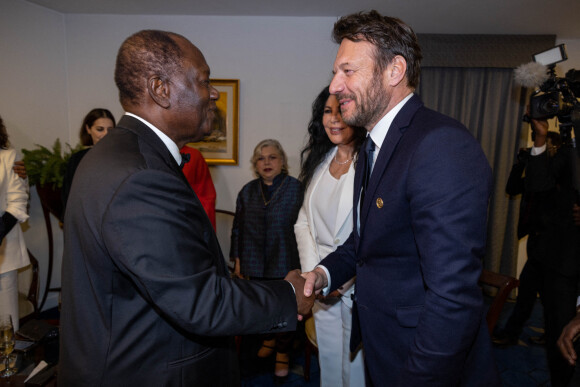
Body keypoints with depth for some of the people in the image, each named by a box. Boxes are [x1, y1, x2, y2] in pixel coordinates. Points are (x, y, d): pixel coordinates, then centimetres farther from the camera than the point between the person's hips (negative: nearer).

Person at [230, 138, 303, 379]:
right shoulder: (247, 191, 6)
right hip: (256, 264, 4)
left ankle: (283, 352, 32)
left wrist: (301, 263, -9)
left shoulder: (295, 188, -7)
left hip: (285, 263, -3)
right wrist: (237, 260, 8)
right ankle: (269, 339, 43)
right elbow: (238, 228, 9)